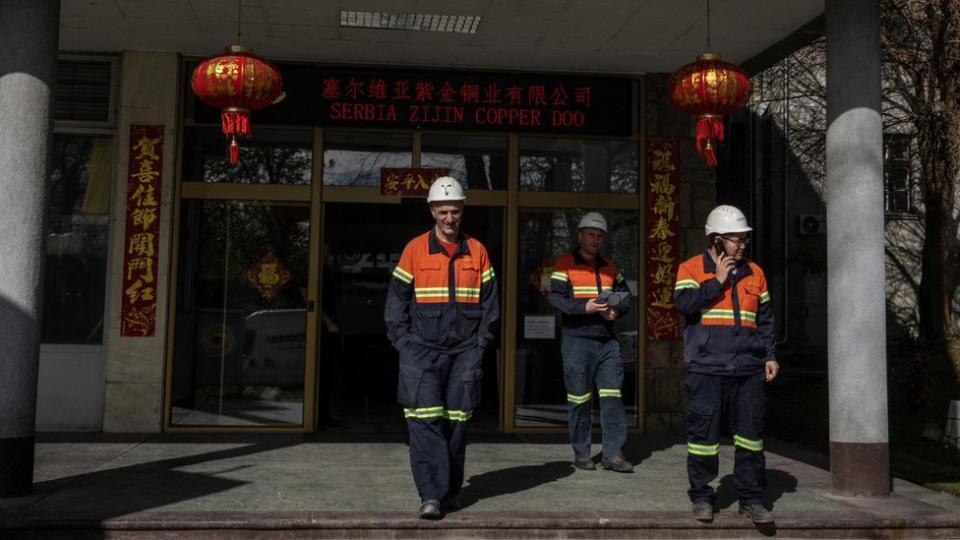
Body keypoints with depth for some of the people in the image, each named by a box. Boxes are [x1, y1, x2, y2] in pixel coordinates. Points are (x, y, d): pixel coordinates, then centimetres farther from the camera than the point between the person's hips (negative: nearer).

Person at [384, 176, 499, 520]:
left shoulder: (477, 252, 9)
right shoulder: (414, 250, 3)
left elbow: (490, 302, 13)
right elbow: (397, 299, 6)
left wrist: (481, 343, 5)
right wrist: (404, 343, -1)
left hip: (465, 351, 2)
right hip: (422, 349, -2)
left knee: (457, 423, 7)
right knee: (424, 420, -11)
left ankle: (451, 491, 20)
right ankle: (430, 496, -10)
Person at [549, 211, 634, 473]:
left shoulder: (610, 267, 17)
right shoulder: (564, 264, -1)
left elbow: (624, 293, 17)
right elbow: (556, 299, -10)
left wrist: (617, 309, -4)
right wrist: (584, 307, -22)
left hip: (607, 340, 5)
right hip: (577, 340, -5)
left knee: (612, 397, 1)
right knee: (579, 399, 1)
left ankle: (612, 453, 6)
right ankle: (581, 453, 13)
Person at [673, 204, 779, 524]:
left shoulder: (753, 272, 15)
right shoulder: (691, 268, 3)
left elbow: (765, 318, 18)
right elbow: (685, 304, -13)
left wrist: (770, 356, 10)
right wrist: (717, 280, -10)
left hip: (748, 369, 4)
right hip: (706, 369, -3)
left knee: (750, 434, 5)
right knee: (703, 433, 1)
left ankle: (751, 499, 15)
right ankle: (701, 497, 14)